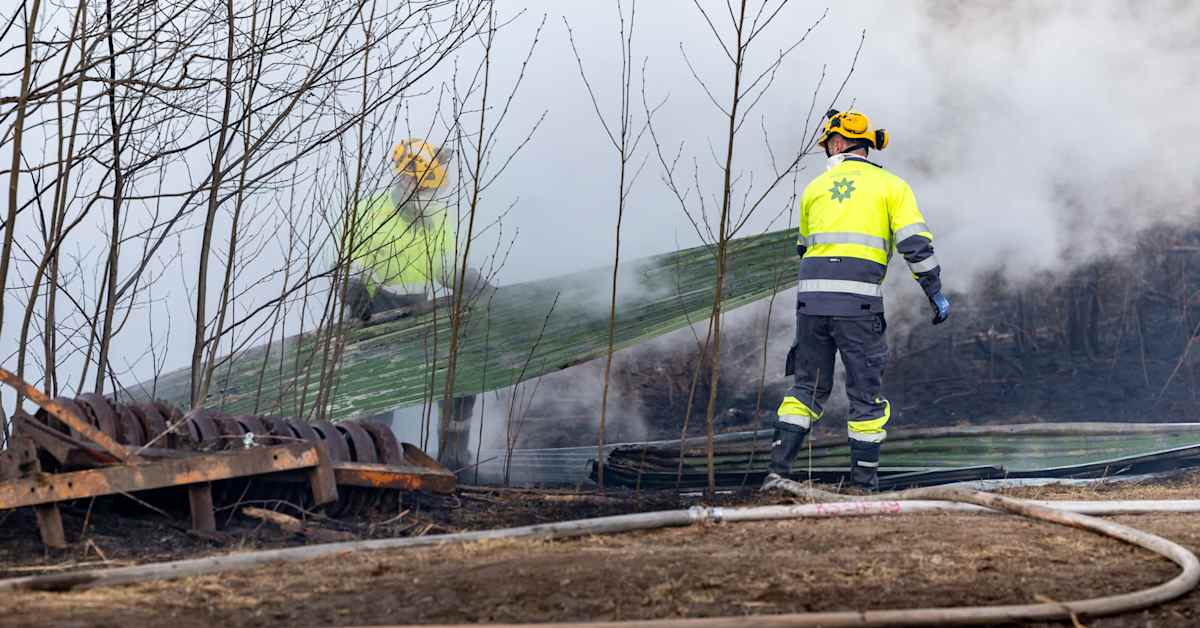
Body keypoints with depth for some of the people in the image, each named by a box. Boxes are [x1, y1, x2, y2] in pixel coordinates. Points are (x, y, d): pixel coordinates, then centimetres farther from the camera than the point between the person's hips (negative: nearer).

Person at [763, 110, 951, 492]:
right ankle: (865, 484, 10)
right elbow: (916, 244, -2)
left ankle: (778, 468, 4)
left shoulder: (815, 187, 16)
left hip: (811, 296, 3)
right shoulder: (891, 185, 8)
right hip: (859, 300, -3)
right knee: (866, 393, 7)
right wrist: (936, 294, 5)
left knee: (808, 386, 15)